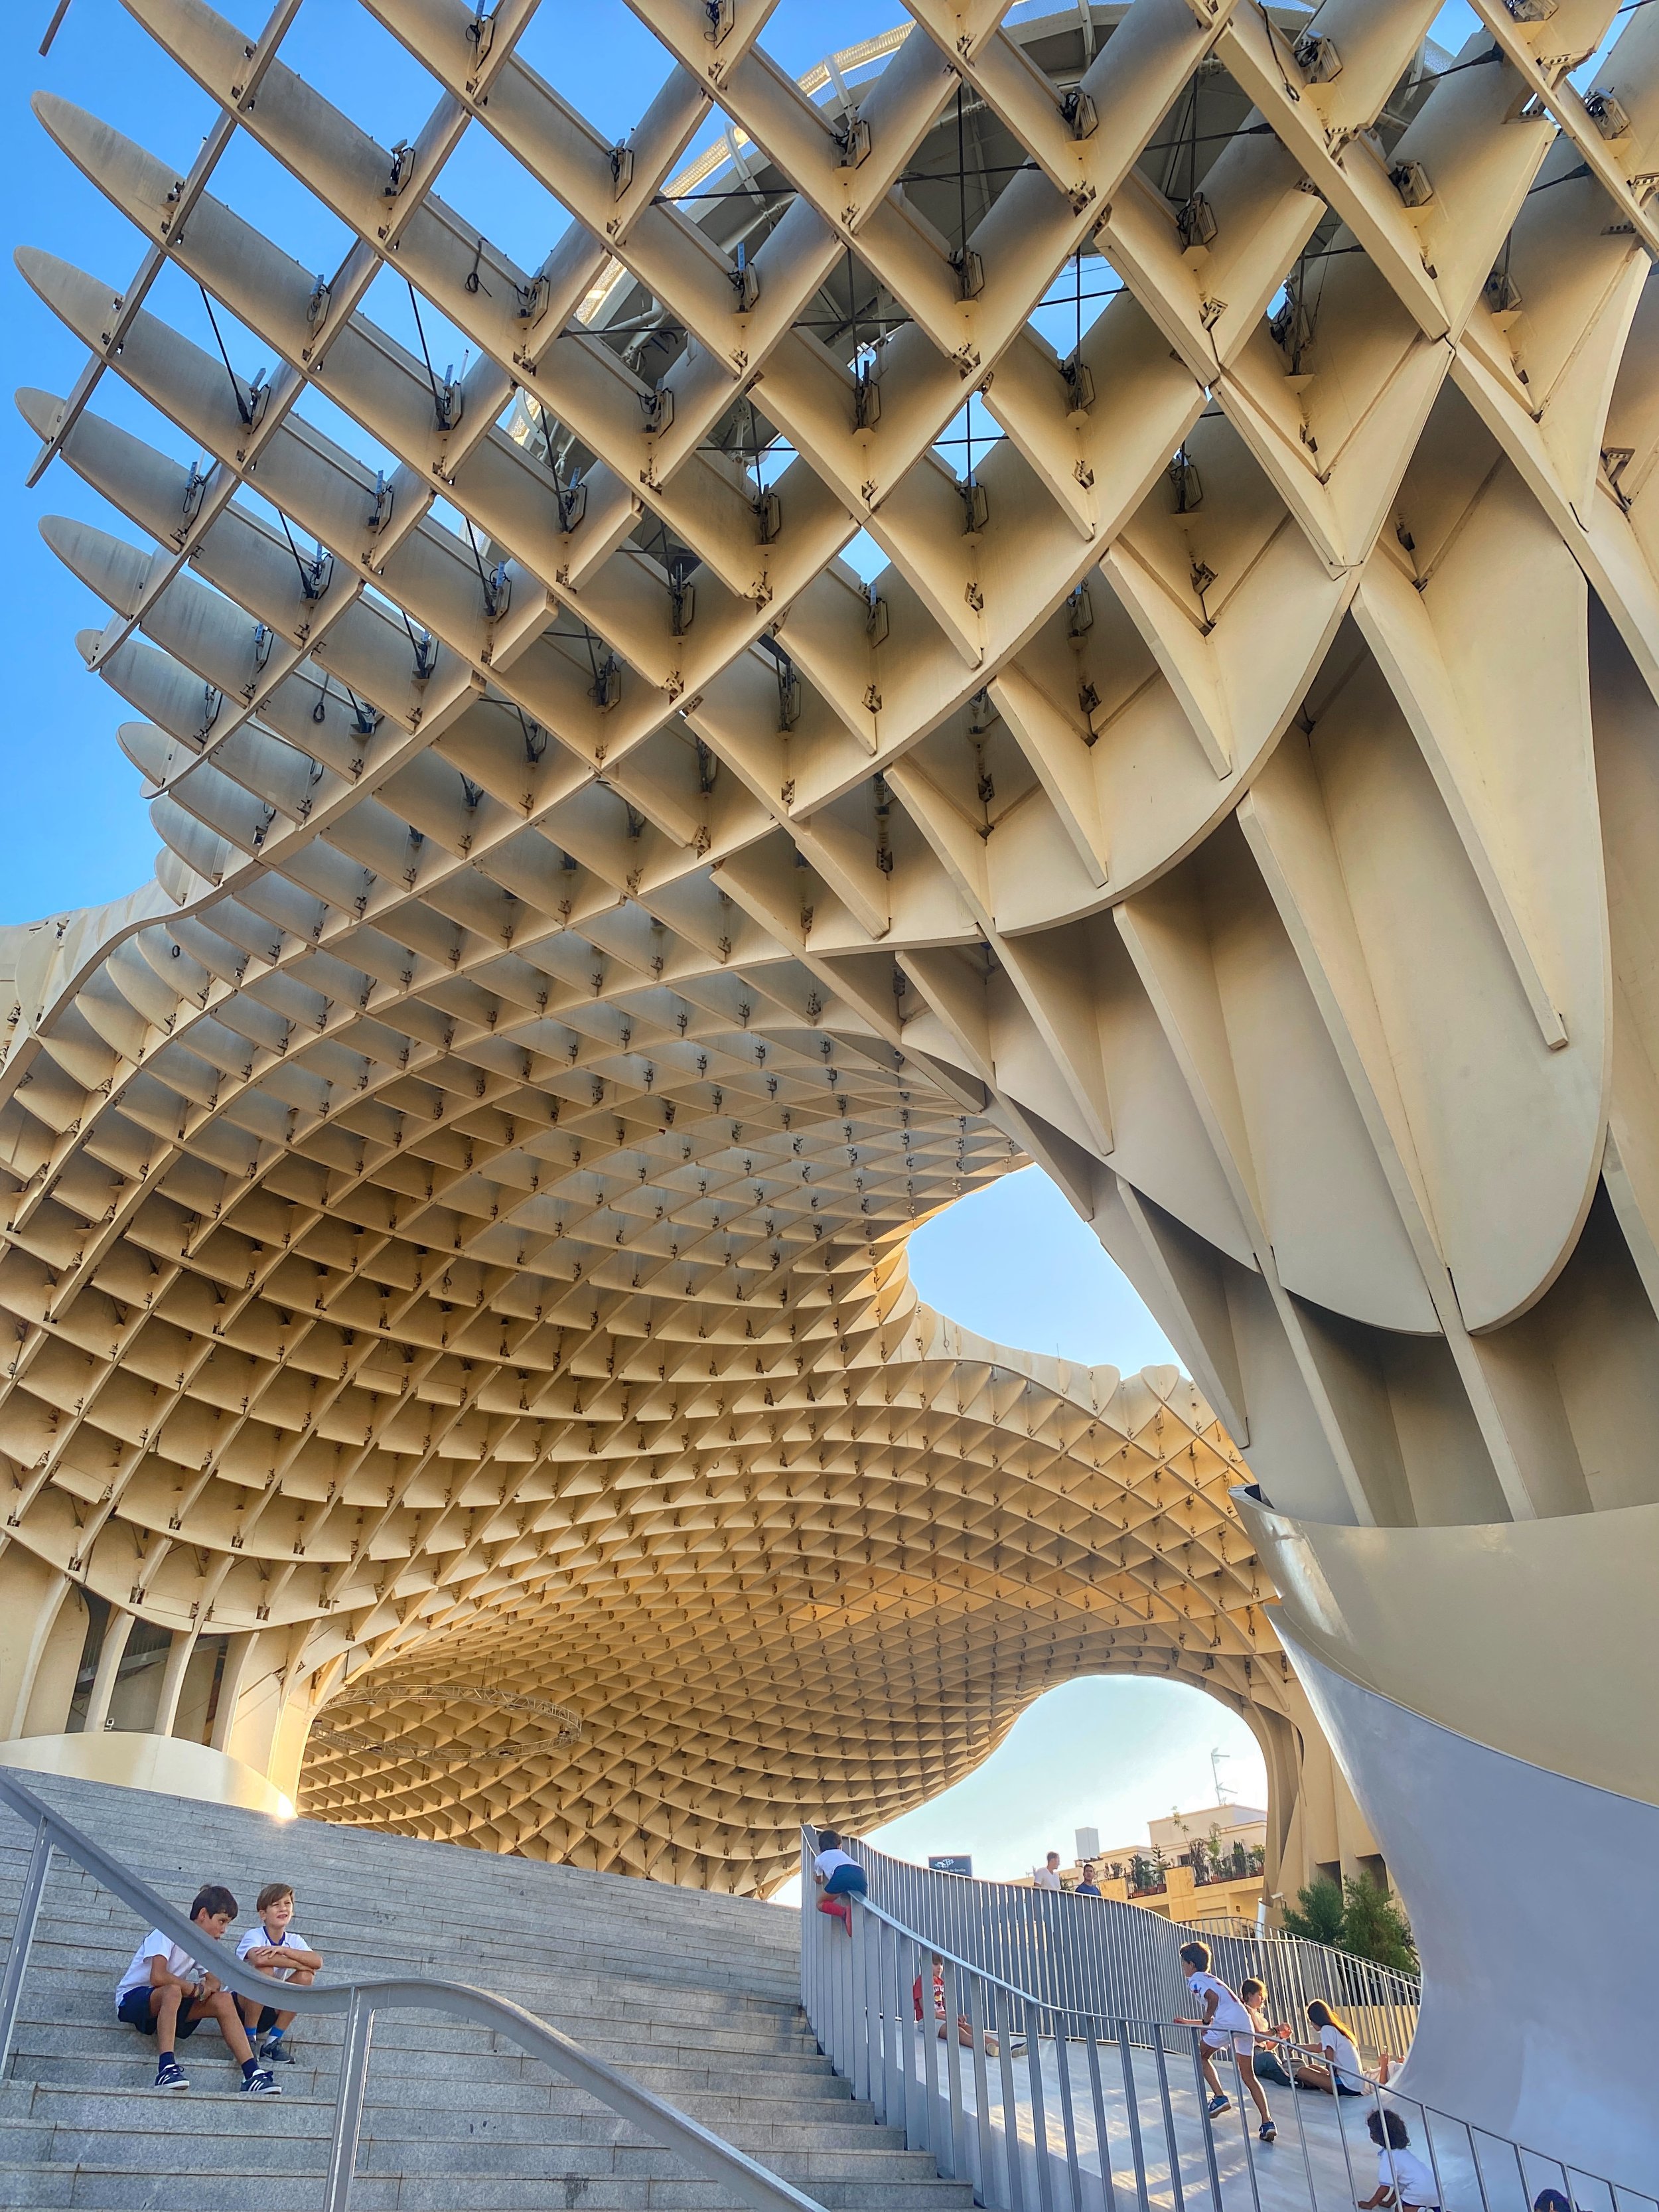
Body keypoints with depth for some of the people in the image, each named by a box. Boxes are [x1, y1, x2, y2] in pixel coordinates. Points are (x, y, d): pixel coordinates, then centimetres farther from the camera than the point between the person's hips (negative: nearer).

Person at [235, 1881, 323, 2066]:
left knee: (305, 1976, -16)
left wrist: (283, 1950, -30)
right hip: (240, 2005, -5)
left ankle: (272, 2043, -8)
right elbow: (259, 1959, -38)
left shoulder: (293, 1940, 1)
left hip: (268, 2012, 5)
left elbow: (318, 1961, -18)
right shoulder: (254, 1935, -13)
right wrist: (298, 1963, -26)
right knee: (265, 1970, -30)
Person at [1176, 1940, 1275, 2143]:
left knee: (1202, 2056, 16)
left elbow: (1213, 1998, -12)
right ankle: (1267, 2122, -2)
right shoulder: (1211, 1978, 32)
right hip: (1246, 2022, 8)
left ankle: (1220, 2097, 3)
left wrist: (1205, 2021, 1)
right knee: (1249, 2076, 12)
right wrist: (1189, 2023, 43)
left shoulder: (1194, 1979, 7)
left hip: (1226, 2023, -7)